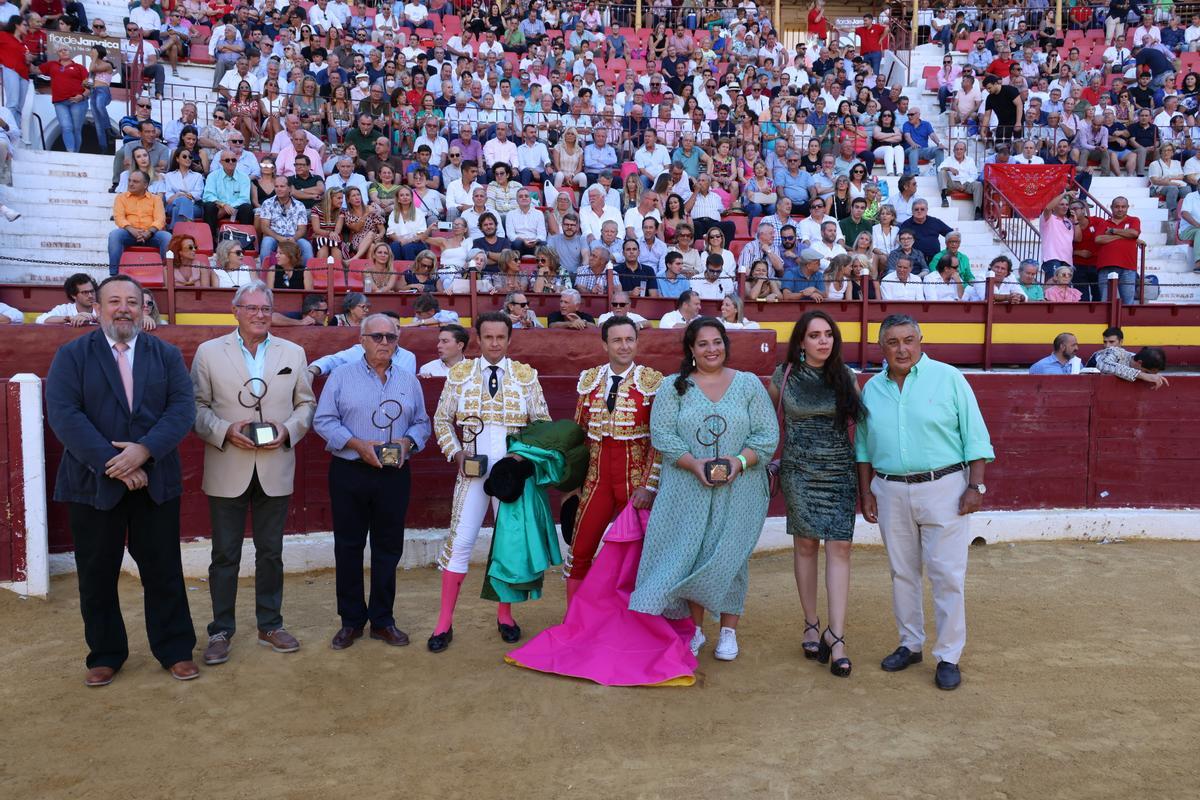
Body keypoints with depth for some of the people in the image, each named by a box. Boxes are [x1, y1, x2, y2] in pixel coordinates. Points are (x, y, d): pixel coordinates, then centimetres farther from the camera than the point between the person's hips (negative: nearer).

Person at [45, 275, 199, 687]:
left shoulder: (167, 355, 6)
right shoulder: (71, 355, 1)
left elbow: (182, 408, -4)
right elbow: (63, 414, -10)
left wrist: (145, 449, -20)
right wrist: (111, 462, -18)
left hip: (155, 480, 1)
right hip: (92, 482, 0)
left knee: (163, 571, 7)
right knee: (97, 575, 10)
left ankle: (175, 650, 21)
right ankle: (105, 654, 26)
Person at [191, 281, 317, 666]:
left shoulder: (293, 353, 6)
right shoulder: (209, 352, 1)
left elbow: (306, 404, 8)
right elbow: (197, 406, -1)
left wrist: (288, 430, -10)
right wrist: (225, 431, -17)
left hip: (274, 470, 2)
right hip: (227, 471, -2)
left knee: (271, 553, 12)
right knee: (225, 555, 6)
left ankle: (270, 625, 26)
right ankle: (221, 631, 19)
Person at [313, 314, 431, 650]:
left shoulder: (409, 381, 9)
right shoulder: (342, 376, 1)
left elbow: (422, 423, 12)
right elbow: (323, 420, -4)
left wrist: (408, 441, -10)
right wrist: (358, 444, -16)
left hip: (394, 475, 2)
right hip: (349, 474, -2)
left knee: (389, 547, 7)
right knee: (348, 547, 6)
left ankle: (383, 620, 19)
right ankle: (351, 621, 18)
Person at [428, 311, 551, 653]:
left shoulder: (526, 375, 2)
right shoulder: (460, 373, 4)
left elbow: (543, 423, 6)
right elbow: (442, 420, 10)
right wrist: (456, 453, -3)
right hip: (473, 470, 0)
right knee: (459, 541, -2)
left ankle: (505, 615, 25)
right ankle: (444, 622, 8)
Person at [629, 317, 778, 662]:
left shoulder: (749, 384, 5)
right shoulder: (673, 386, 4)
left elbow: (767, 434, 1)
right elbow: (661, 433, -4)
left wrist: (740, 460, -15)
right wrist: (694, 463, -16)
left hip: (738, 490, 0)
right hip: (688, 489, 0)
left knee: (730, 556, 4)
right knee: (689, 555, 4)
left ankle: (729, 630, 18)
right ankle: (695, 628, 20)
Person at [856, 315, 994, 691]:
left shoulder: (948, 378, -5)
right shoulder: (872, 388, 7)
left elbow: (975, 436, -4)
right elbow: (864, 445, 13)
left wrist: (975, 486, -9)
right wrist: (865, 490, 9)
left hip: (943, 488, -4)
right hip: (891, 491, 4)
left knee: (947, 575, -1)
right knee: (902, 573, 13)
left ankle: (948, 657, 10)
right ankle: (910, 644, 28)